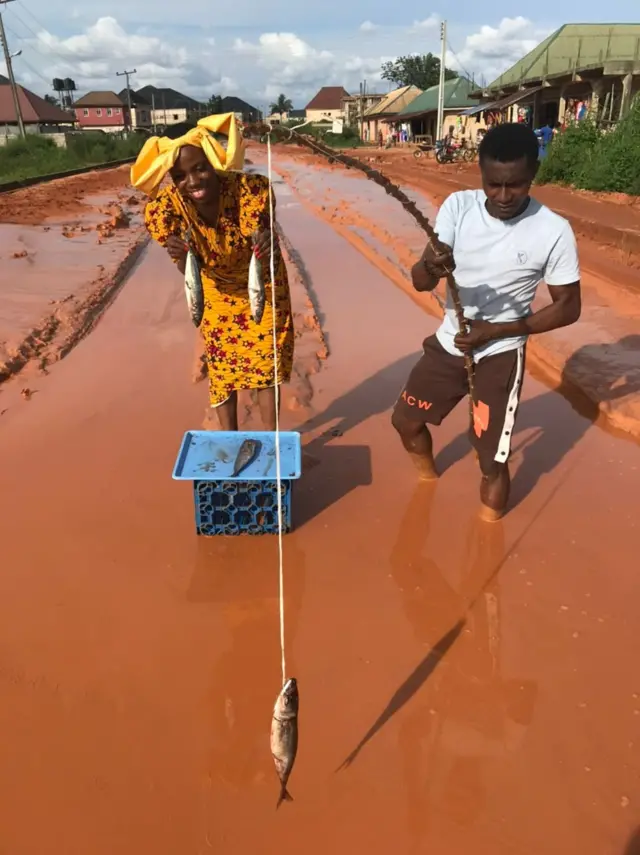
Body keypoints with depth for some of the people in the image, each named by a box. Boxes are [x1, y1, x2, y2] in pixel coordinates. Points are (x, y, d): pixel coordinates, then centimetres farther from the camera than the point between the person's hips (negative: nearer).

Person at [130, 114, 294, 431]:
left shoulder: (247, 188, -34)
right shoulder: (169, 205, -28)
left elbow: (263, 239, -37)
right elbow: (188, 272, -26)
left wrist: (269, 243, -62)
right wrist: (180, 256, -50)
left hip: (261, 282, -1)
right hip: (218, 289, 2)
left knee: (266, 359, 6)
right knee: (221, 364, 11)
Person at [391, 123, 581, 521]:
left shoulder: (554, 231, -18)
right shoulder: (458, 207, -10)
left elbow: (568, 307, -9)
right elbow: (420, 282, -14)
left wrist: (494, 331, -19)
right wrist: (431, 267, -40)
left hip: (500, 355, -4)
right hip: (448, 343, 5)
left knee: (492, 461, 1)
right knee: (406, 420, 19)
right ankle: (429, 478, 52)